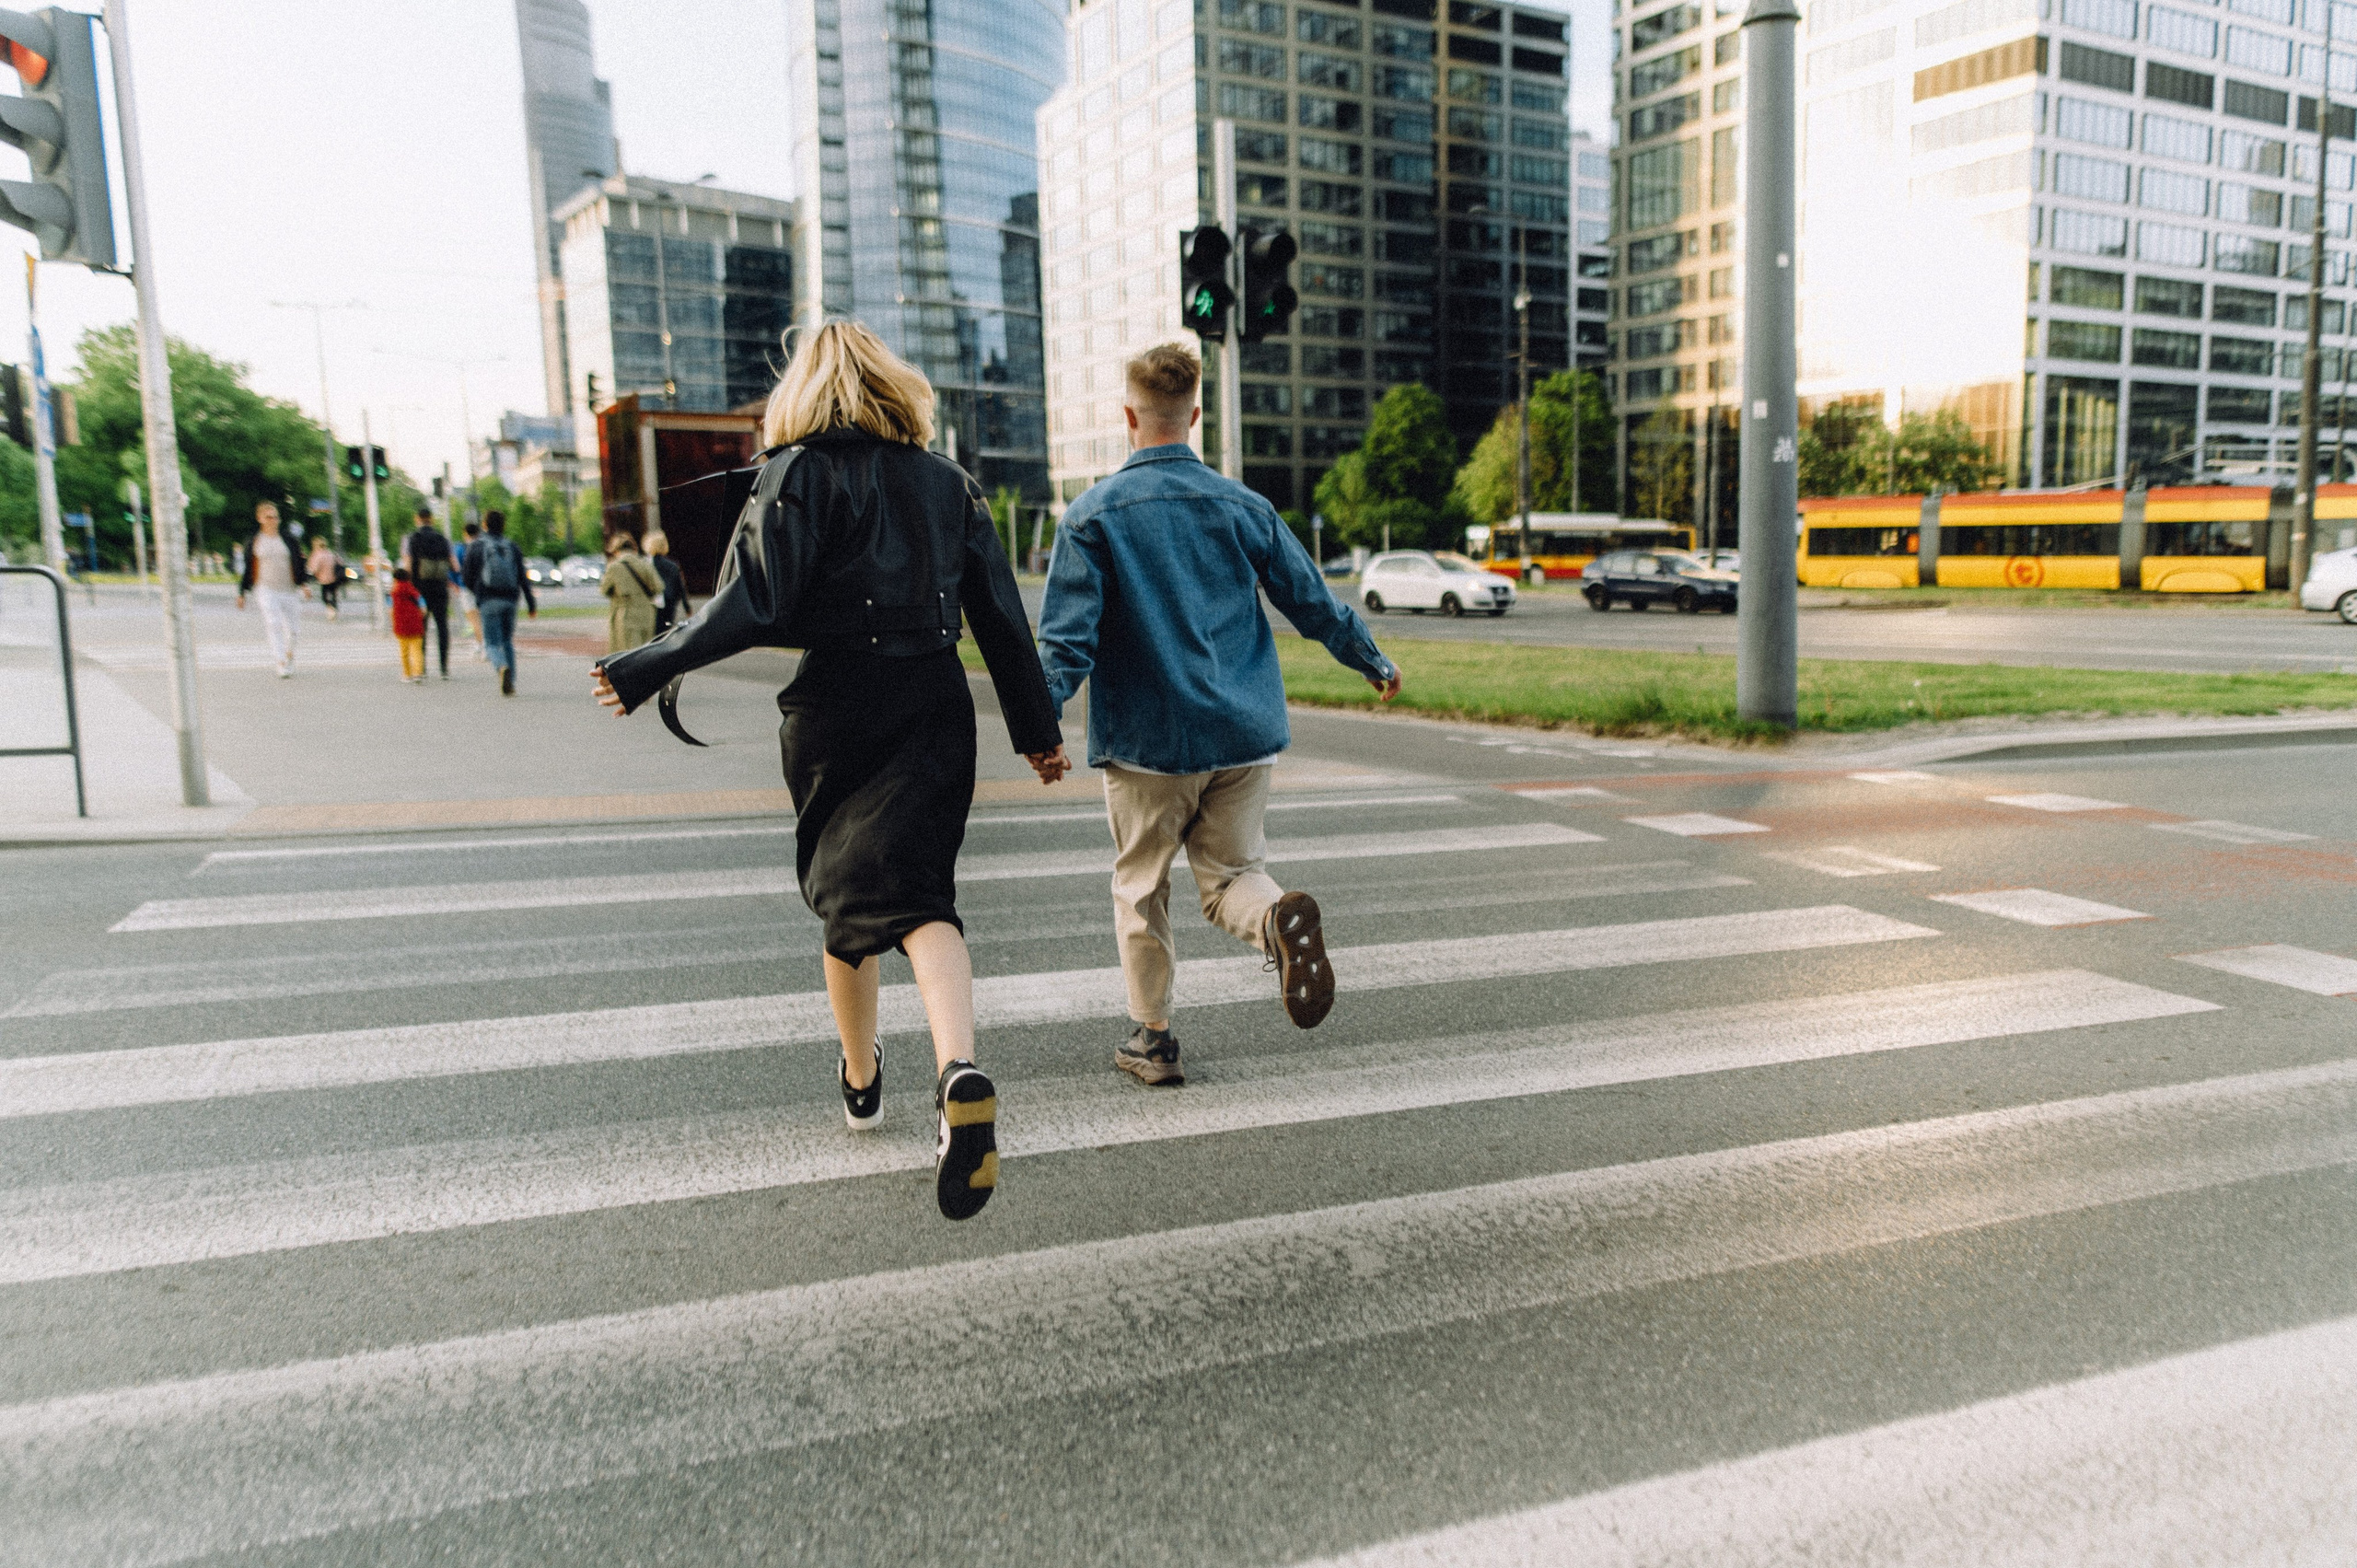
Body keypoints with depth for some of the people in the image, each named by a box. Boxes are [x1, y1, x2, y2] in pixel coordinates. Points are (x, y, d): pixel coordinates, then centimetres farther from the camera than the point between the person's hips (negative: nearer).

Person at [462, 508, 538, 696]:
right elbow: (523, 578, 1)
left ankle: (503, 667, -34)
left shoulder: (476, 547, 0)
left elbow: (468, 577, 2)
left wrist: (477, 593, 23)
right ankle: (510, 685, 12)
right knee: (508, 641, 16)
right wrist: (531, 604, 4)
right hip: (510, 600, 3)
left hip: (488, 601, -3)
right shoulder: (512, 547, 5)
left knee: (493, 643, -1)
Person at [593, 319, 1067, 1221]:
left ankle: (861, 1078, 33)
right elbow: (1001, 618, 9)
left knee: (843, 890, 15)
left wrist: (644, 670, -6)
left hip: (836, 709, -2)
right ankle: (959, 1069, -30)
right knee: (917, 893, -4)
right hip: (935, 708, 3)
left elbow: (751, 608, -15)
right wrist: (1037, 730, 15)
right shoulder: (948, 482, 9)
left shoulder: (800, 474, -4)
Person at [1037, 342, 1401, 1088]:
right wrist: (1376, 665, 22)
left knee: (1140, 886, 14)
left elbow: (1068, 638, -12)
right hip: (1243, 732, 3)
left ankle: (1152, 1039, 20)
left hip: (1145, 740, -2)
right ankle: (1279, 917, -20)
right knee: (1231, 872, 14)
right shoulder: (1244, 508, 3)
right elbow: (1314, 604, 9)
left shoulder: (1091, 514, -5)